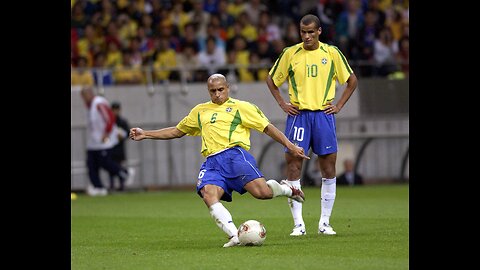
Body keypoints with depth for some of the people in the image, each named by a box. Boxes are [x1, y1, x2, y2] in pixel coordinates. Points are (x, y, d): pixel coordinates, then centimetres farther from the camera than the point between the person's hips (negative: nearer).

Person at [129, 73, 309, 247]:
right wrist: (145, 134, 34)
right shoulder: (200, 111, 29)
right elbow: (177, 131, 38)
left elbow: (267, 127, 13)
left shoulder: (240, 107, 15)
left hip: (235, 155, -3)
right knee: (209, 195, -30)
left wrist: (290, 146, 4)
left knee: (262, 192, -25)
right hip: (212, 163, 3)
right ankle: (233, 236, -38)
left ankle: (286, 189, 11)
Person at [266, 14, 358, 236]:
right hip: (298, 115, 0)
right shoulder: (290, 54, 2)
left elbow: (351, 80, 13)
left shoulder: (331, 53, 3)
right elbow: (271, 80, 14)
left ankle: (324, 223, 10)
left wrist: (339, 105, 4)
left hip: (323, 114, 1)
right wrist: (283, 104, 3)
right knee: (293, 166, -7)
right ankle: (298, 224, -2)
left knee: (328, 169, 1)